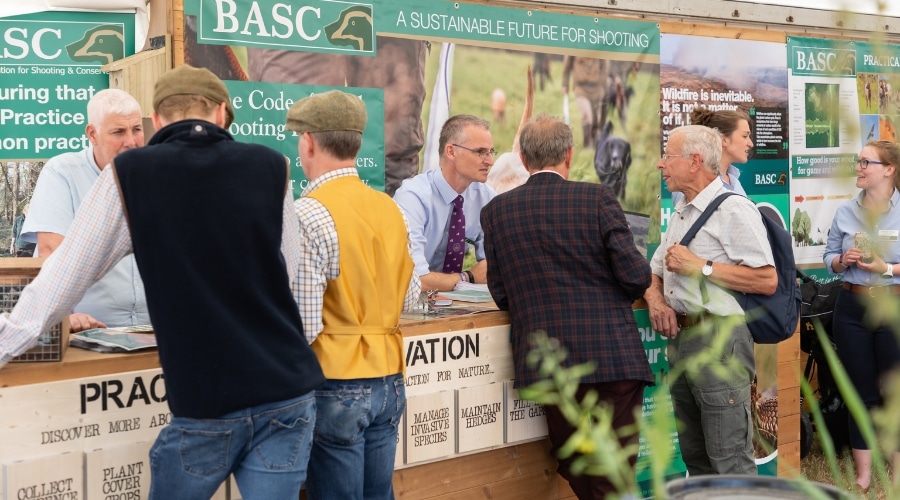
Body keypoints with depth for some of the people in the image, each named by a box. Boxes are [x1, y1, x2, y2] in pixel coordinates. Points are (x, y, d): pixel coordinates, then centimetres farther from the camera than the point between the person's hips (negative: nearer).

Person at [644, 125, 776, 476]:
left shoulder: (734, 210, -10)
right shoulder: (680, 215, 19)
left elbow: (767, 280, -19)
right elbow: (655, 272, 23)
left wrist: (699, 266, -16)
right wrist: (655, 300, 0)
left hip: (718, 341, -9)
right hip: (680, 338, 9)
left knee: (729, 459, -7)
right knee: (694, 455, 14)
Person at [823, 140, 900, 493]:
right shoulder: (845, 212, 6)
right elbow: (829, 258, 10)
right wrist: (843, 260, -10)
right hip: (852, 308, 3)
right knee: (861, 392, 10)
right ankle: (863, 475, 20)